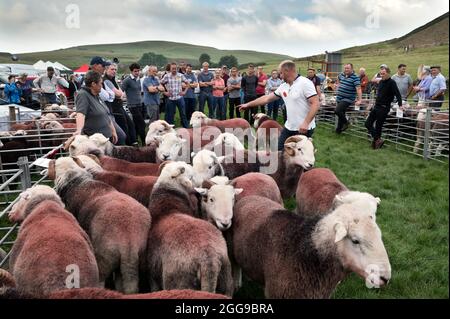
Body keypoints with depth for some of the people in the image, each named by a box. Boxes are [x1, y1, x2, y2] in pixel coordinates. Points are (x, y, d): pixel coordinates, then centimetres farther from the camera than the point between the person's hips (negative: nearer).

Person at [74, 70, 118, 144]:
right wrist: (79, 130, -44)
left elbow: (106, 115, 21)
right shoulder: (83, 95, -13)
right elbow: (80, 114, -29)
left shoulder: (96, 96, 14)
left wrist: (113, 131, 20)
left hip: (107, 135, 9)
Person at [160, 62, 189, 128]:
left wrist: (184, 91, 4)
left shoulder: (181, 75, 2)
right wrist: (164, 92, -1)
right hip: (170, 99, -1)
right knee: (170, 115, 6)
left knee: (183, 114, 8)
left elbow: (187, 83, 12)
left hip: (180, 98, 1)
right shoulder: (167, 76, -3)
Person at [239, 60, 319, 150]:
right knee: (279, 151, 8)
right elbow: (267, 98, 16)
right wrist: (248, 104, 18)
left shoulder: (305, 83, -14)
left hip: (304, 129, -7)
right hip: (288, 127, 7)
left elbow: (315, 104, -19)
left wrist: (306, 123, -27)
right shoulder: (283, 87, 9)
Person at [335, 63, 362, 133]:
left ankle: (345, 122, 1)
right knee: (341, 114, 14)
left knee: (337, 111, -22)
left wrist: (359, 100, -31)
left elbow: (358, 89, -22)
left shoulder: (355, 78, -14)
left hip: (347, 99, -7)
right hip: (339, 98, 7)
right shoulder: (342, 75, 7)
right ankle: (338, 129, 26)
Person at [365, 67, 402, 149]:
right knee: (368, 123, 2)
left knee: (378, 125, -2)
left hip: (384, 107, -8)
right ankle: (378, 140, 5)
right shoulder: (380, 82, 11)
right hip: (376, 106, 8)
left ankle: (377, 140, 14)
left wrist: (400, 105, -29)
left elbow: (397, 94, -20)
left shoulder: (391, 82, -11)